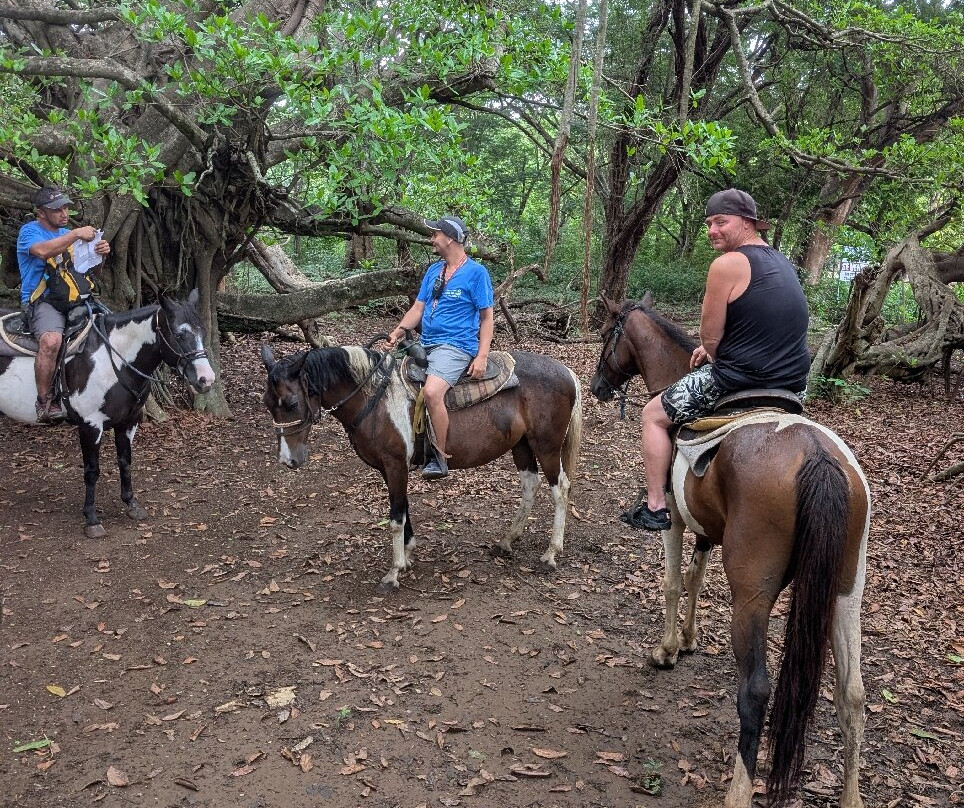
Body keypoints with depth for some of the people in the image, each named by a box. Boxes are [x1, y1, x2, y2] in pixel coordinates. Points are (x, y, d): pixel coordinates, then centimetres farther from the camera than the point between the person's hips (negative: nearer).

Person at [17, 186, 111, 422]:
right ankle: (45, 403, -27)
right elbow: (43, 251, -25)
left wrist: (100, 251, -4)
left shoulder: (67, 233, 18)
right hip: (41, 301, -7)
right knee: (52, 340, -35)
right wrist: (76, 234, -25)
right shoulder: (29, 231, -2)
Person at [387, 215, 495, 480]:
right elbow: (417, 308, 16)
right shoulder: (433, 271, 17)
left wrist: (482, 356, -16)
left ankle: (440, 457, -20)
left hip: (455, 347, -9)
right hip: (426, 346, 9)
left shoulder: (476, 272, -3)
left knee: (431, 391, -32)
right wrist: (399, 330, -3)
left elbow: (486, 317, -5)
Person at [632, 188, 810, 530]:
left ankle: (656, 507, 14)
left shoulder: (727, 264, -14)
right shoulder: (783, 262, 13)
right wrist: (713, 350, 17)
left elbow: (709, 339, -12)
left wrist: (712, 354, 10)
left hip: (739, 383, -8)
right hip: (794, 387, 8)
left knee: (654, 415, 12)